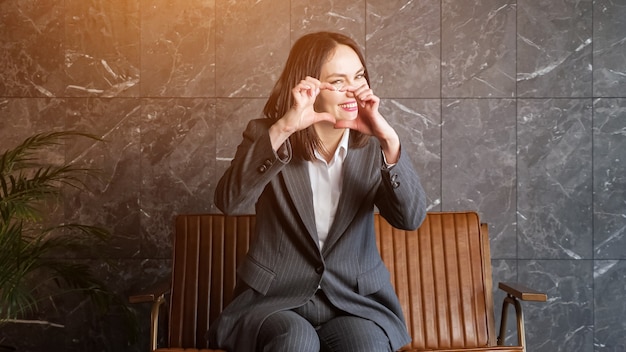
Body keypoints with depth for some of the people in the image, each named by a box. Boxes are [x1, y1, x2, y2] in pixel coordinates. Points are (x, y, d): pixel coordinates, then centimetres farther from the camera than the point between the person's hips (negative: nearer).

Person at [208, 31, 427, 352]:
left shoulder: (372, 146, 2)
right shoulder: (266, 135, -3)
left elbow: (411, 217, -12)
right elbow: (230, 202, -21)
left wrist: (389, 138, -25)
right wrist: (282, 129, -31)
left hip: (355, 301, 1)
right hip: (273, 299, -1)